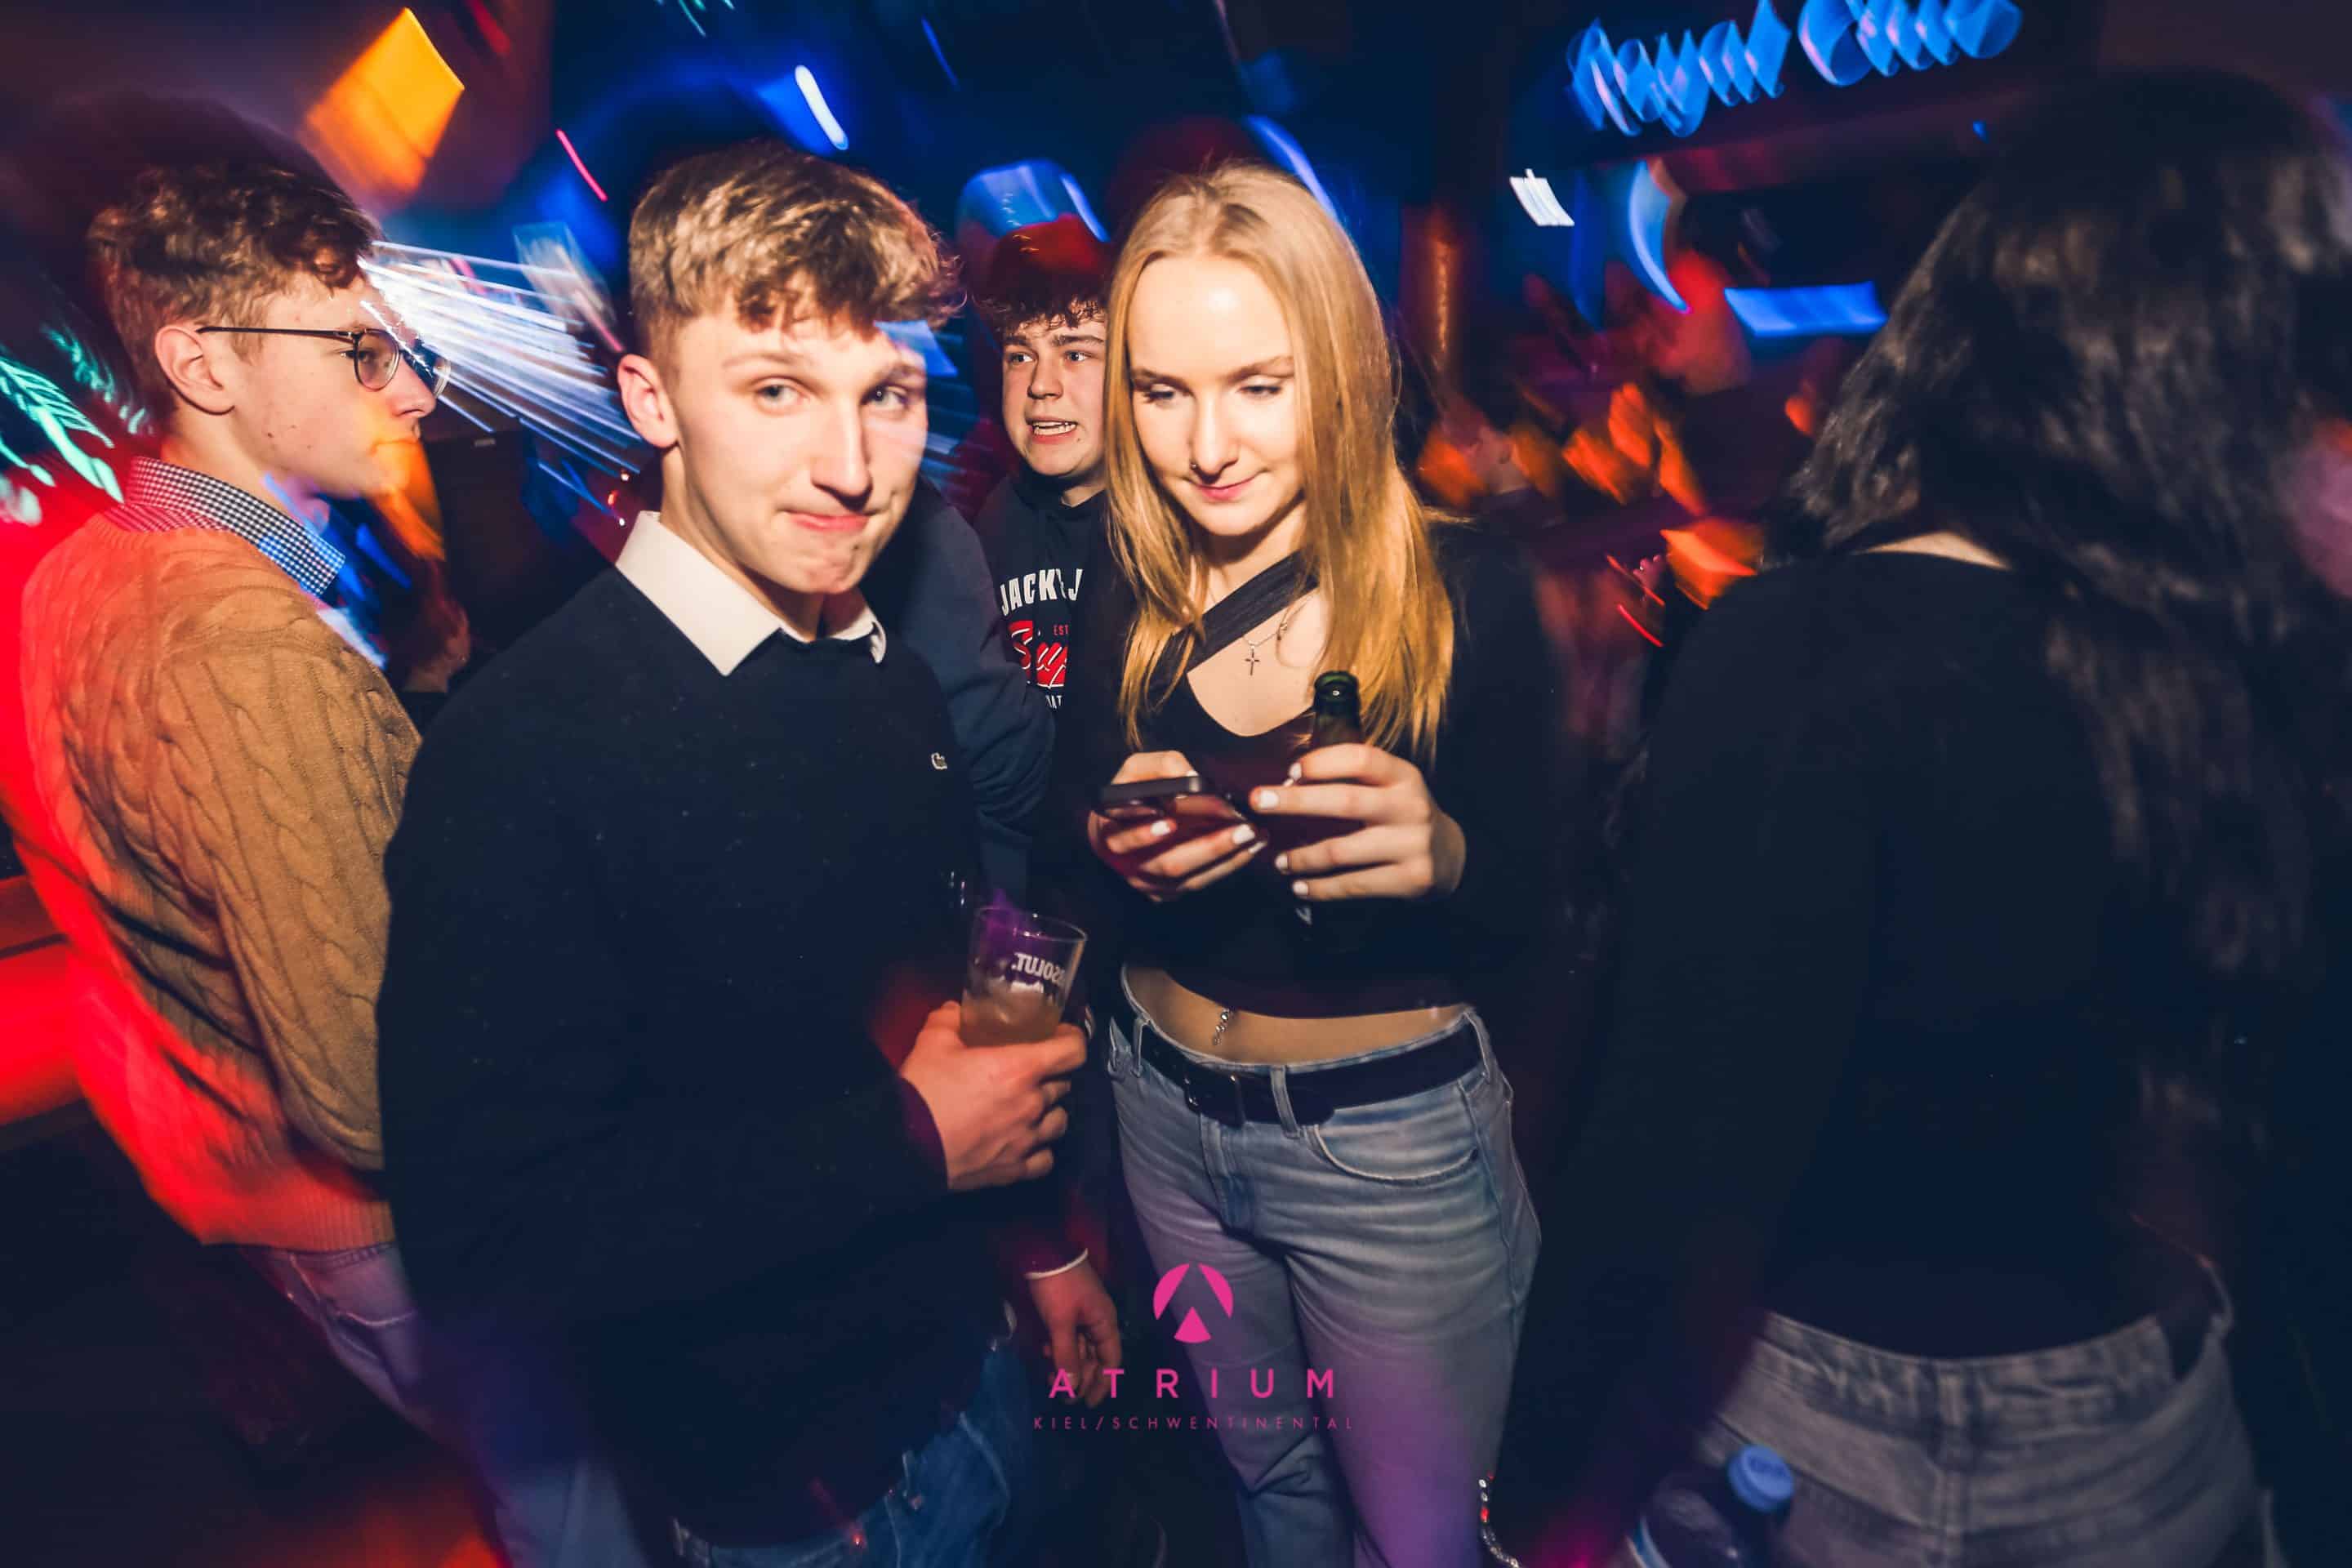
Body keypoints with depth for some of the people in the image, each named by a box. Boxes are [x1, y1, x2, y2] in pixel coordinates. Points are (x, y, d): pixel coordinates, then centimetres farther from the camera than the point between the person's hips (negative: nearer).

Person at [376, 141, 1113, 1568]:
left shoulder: (898, 688, -2)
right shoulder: (523, 750, -25)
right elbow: (487, 1237, -27)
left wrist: (1045, 1237, 12)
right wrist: (910, 1140, -25)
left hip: (970, 1360, 6)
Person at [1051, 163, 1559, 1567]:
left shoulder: (1465, 593, -16)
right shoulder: (1126, 599, -6)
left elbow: (1526, 904, -11)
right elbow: (1074, 822, 4)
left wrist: (1439, 854, -33)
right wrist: (1113, 845, -19)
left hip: (1396, 1139, -3)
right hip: (1169, 1113, 4)